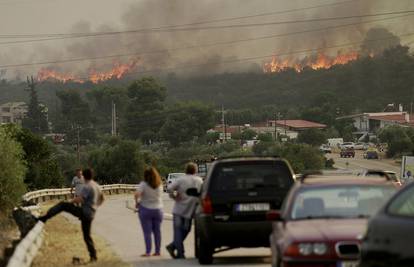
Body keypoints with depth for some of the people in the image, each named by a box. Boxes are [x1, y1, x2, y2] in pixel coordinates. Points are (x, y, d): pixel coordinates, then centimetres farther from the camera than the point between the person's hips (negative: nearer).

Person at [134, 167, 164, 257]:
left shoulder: (143, 184, -13)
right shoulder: (160, 185, 2)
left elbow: (137, 194, -25)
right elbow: (160, 196, 6)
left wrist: (136, 202, -9)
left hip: (146, 210, -4)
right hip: (158, 209, 4)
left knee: (147, 232, -1)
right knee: (157, 231, 11)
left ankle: (148, 252, -3)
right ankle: (158, 251, 13)